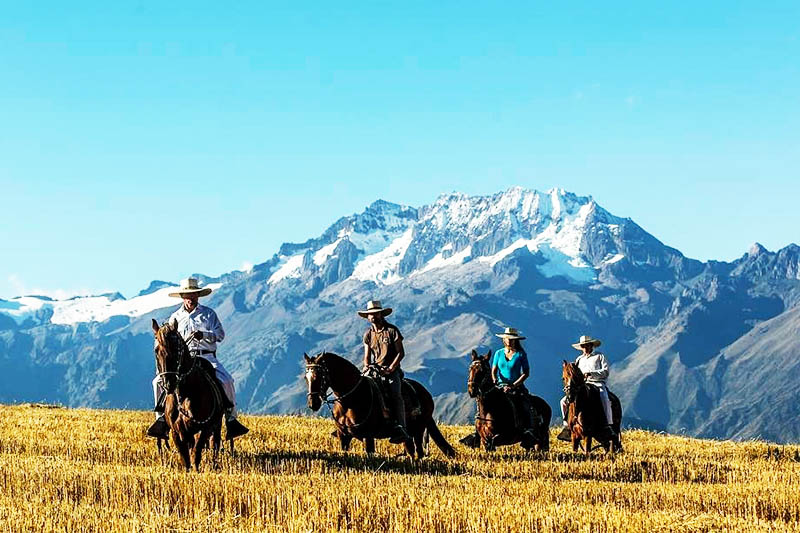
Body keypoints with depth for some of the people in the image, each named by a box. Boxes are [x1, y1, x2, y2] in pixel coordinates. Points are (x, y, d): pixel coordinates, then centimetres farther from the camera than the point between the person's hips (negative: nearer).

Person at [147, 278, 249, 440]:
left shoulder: (209, 313, 7)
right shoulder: (175, 317, 14)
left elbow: (220, 335, -2)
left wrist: (203, 335, -19)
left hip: (206, 357, -2)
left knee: (226, 381, -26)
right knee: (159, 381, -16)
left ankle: (231, 420, -16)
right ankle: (162, 420, -6)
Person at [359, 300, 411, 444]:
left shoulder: (392, 330, 0)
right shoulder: (368, 334, 13)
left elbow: (401, 353, -3)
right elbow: (367, 356, 12)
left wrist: (390, 369, -16)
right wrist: (367, 366, -12)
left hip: (392, 369, -4)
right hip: (375, 369, 4)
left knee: (395, 394, -26)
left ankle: (400, 429, -36)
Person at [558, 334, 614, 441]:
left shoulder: (599, 356, 8)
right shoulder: (579, 359, 22)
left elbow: (605, 372, -4)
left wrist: (590, 373, -16)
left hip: (598, 384, -5)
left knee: (604, 399, -37)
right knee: (564, 401, -11)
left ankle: (609, 426, -34)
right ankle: (567, 426, -7)